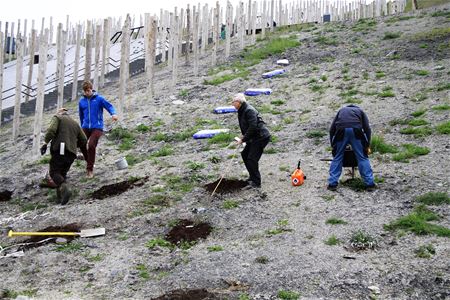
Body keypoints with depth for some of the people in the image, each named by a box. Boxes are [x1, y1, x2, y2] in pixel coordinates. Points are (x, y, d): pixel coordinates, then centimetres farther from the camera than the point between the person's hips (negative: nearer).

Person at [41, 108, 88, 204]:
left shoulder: (57, 118, 8)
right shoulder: (75, 123, 25)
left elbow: (51, 130, -12)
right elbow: (84, 140, 17)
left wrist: (45, 143, -5)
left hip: (59, 150, -5)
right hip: (71, 153, 6)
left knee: (54, 172, -3)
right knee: (62, 173, 14)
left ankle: (65, 189, -29)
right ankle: (60, 198, 3)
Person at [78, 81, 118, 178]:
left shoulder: (99, 99, -1)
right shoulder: (81, 101, 11)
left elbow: (109, 106, -6)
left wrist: (113, 114, -27)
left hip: (97, 127, -4)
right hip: (85, 127, 4)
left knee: (91, 146, -17)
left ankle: (90, 169, -4)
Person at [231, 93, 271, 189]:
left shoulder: (249, 110, -20)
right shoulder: (241, 111, 11)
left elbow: (253, 127, -25)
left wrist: (243, 139, -20)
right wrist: (243, 136, 6)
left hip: (261, 137, -11)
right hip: (254, 138, 11)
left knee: (252, 159, -11)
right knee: (244, 154, 18)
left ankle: (256, 183, -3)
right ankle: (253, 177, 29)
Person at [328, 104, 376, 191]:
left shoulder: (341, 110, 36)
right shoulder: (360, 111, 33)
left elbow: (332, 129, 25)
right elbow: (367, 129, 18)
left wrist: (333, 145, 29)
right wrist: (367, 145, 23)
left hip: (341, 131, 1)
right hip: (356, 131, -1)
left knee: (337, 158, 13)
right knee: (362, 158, 9)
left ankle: (332, 184, 12)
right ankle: (369, 184, 11)